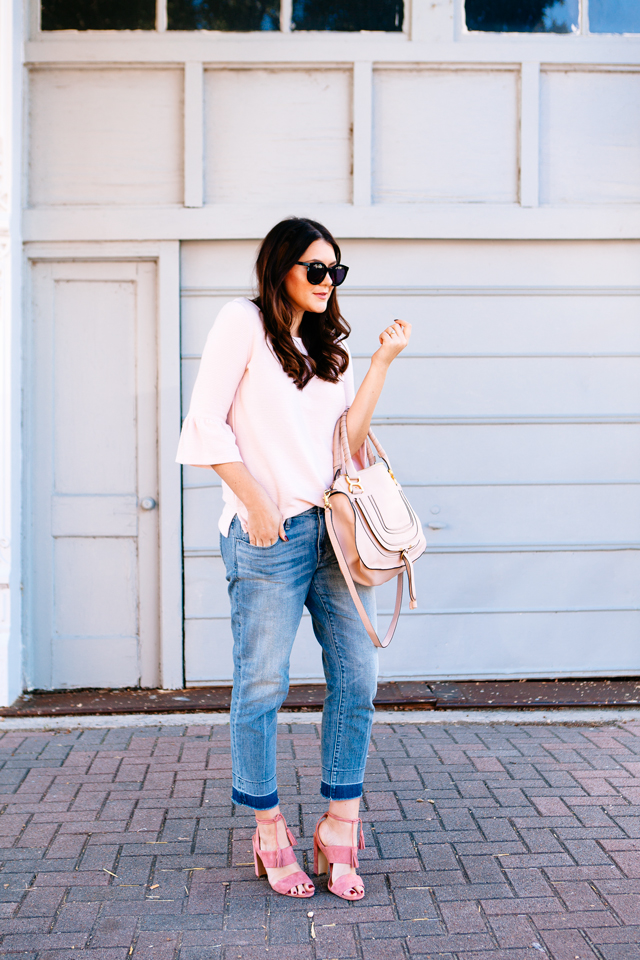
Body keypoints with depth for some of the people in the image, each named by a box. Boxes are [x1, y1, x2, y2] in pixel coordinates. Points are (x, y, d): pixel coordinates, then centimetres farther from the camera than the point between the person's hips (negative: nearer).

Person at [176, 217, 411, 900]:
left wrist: (382, 362, 6)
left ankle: (339, 831, 16)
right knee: (262, 686, 1)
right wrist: (256, 503, -11)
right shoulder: (244, 322, 1)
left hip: (335, 529, 6)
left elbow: (347, 440, 9)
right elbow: (206, 424, -6)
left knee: (357, 677, 3)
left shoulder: (328, 348, 20)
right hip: (269, 535, -6)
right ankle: (270, 834, 18)